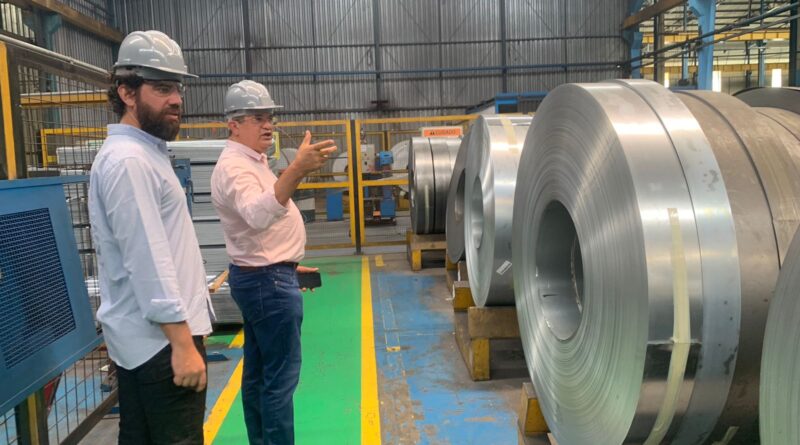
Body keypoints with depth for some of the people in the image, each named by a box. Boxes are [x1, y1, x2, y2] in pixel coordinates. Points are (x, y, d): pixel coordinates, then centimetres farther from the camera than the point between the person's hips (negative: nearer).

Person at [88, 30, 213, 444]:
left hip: (144, 338, 10)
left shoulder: (145, 154, 15)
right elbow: (147, 261, -22)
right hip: (160, 340, -10)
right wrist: (182, 341, -22)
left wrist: (185, 327, 19)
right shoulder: (128, 160, -16)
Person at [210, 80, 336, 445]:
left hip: (261, 277, 11)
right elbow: (259, 214, -41)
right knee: (281, 376, -5)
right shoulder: (234, 166, -19)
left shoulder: (251, 162, 14)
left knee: (258, 373, 16)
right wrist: (297, 169, -55)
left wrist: (285, 265, 24)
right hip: (268, 281, -11)